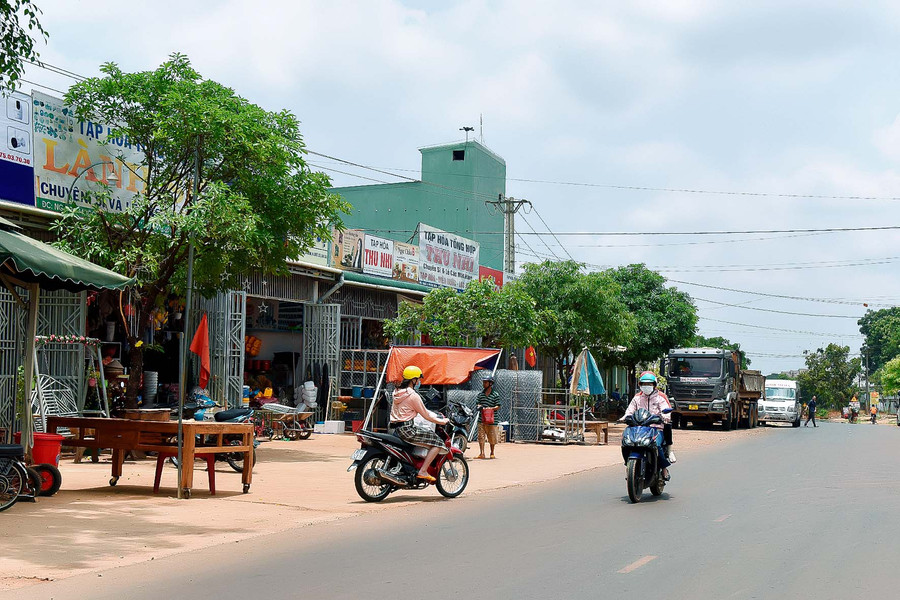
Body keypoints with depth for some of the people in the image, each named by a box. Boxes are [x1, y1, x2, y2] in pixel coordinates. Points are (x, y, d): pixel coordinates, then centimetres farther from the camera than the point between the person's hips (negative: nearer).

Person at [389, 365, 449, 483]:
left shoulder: (397, 392, 15)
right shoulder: (413, 396, -12)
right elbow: (426, 415, -6)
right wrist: (443, 421, 7)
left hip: (396, 428, 9)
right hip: (407, 429, -9)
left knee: (428, 433, 25)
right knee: (437, 442, -7)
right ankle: (423, 471, -13)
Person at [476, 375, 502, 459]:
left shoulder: (495, 395, -1)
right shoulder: (480, 394, 11)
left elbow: (498, 406, -3)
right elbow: (477, 402, 12)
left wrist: (491, 408, -20)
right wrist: (479, 406, -11)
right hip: (481, 419, 3)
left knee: (492, 437, 3)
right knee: (481, 436, -2)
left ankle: (492, 453, 18)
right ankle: (482, 453, 2)